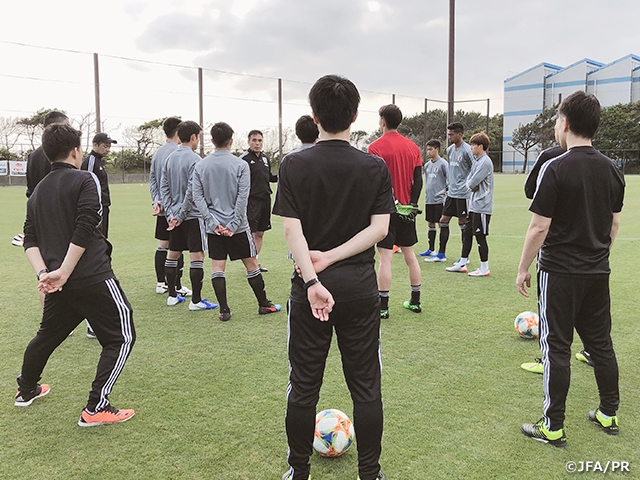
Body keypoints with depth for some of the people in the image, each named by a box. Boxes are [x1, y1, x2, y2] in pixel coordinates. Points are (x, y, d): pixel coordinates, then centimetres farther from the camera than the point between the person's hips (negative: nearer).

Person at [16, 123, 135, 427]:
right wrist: (63, 272, -16)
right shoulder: (84, 180, -6)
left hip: (59, 282, 8)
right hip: (93, 277, -8)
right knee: (121, 337, 3)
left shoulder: (38, 190, 14)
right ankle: (96, 409, 1)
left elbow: (30, 240, 8)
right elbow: (85, 230, -18)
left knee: (48, 334, 28)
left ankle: (26, 390, 48)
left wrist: (44, 273, -3)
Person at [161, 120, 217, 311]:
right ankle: (196, 301, -2)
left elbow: (164, 187, 7)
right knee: (197, 256, -4)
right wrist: (181, 215, -11)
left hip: (174, 216, 8)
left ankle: (172, 295, 25)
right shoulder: (194, 160, -13)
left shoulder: (170, 158, 8)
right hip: (192, 216, -8)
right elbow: (191, 191, -18)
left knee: (172, 254, 15)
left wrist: (170, 213, 4)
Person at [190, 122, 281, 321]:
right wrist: (233, 225, -9)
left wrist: (213, 222, -5)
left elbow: (197, 197, -2)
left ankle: (224, 310, 7)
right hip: (237, 225, -2)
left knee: (217, 268, 6)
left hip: (214, 227, 3)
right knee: (251, 265, 9)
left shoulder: (200, 166, 2)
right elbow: (242, 198, -12)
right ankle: (264, 305, 18)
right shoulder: (240, 165, -7)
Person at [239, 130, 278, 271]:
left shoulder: (265, 158, 13)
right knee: (251, 234, -6)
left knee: (260, 233, 12)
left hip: (265, 199, 7)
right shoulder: (244, 158, -9)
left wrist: (277, 177, 4)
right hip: (251, 200, -7)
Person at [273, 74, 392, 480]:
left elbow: (292, 228, -13)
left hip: (310, 288, 0)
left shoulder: (294, 165, -4)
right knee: (366, 386, 11)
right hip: (360, 286, 1)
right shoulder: (376, 167, -2)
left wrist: (312, 279, -18)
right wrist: (333, 257, -10)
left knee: (303, 385, 12)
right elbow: (380, 228, -8)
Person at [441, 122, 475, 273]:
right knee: (443, 220, 9)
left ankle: (464, 259, 5)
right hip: (452, 193, 8)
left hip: (463, 193, -8)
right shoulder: (450, 150, 11)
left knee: (464, 224, -1)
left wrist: (468, 186, -11)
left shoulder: (467, 150, -13)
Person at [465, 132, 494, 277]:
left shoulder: (485, 162, -14)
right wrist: (470, 185, -5)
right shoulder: (476, 161, 16)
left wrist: (469, 184, 2)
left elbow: (472, 183, -18)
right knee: (478, 236, 12)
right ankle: (483, 267, 20)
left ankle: (484, 269, 2)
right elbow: (468, 180, 15)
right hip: (474, 205, 9)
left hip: (481, 206, -9)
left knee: (480, 236, -5)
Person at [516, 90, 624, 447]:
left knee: (557, 348, 2)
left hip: (559, 272, -6)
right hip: (598, 272, 6)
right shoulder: (613, 170, 4)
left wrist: (523, 269, -6)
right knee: (601, 342, 17)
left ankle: (553, 427, 10)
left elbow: (539, 228, -16)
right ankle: (609, 414, 31)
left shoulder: (556, 169, -16)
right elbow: (615, 223, 12)